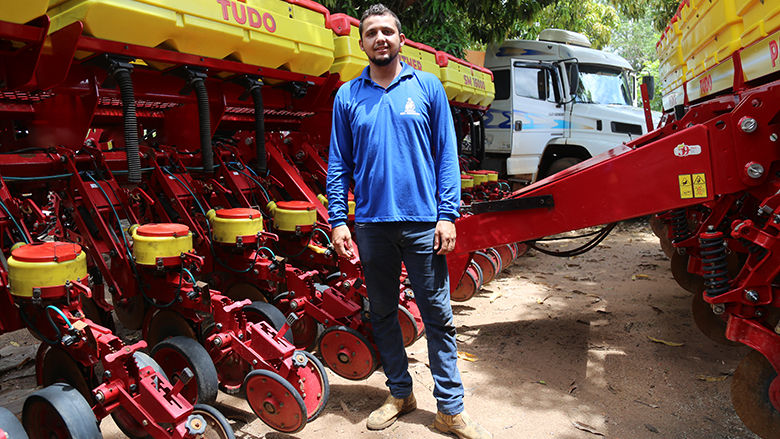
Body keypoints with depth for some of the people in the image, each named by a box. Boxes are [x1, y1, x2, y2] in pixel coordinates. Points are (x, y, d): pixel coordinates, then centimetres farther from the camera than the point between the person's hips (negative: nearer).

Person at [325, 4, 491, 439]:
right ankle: (400, 393, 31)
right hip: (372, 223, 2)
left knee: (439, 316, 3)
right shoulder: (348, 96, 8)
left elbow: (447, 154, 2)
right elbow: (339, 163, 8)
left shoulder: (427, 87, 4)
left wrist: (448, 214, -7)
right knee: (383, 313, 13)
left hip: (422, 221, -2)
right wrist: (338, 220, 0)